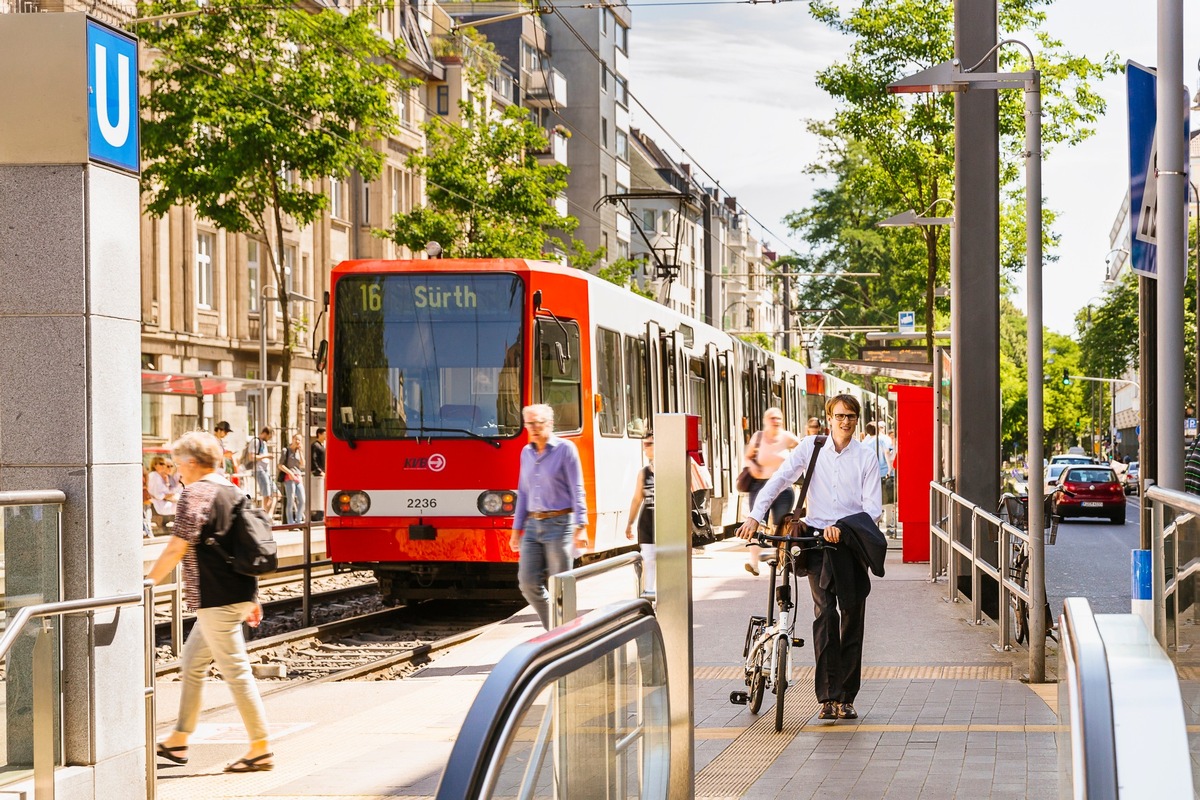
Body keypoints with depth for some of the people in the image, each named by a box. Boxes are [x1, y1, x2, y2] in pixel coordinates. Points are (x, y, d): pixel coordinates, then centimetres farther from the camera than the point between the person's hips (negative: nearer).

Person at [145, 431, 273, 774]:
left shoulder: (195, 493, -12)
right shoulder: (233, 491, 15)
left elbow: (177, 548, -15)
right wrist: (253, 598, 24)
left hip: (216, 598, -9)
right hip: (241, 592, 9)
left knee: (235, 670, -5)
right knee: (192, 662, 18)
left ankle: (260, 750, -2)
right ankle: (178, 740, 26)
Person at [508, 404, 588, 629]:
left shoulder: (565, 449, -4)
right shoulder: (526, 452, 13)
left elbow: (577, 491, -7)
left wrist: (581, 527, -14)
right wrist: (516, 529, 14)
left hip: (558, 524, -6)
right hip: (532, 525, 6)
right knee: (528, 582, -1)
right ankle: (552, 630, 15)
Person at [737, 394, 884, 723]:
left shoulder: (866, 458, 4)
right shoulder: (811, 448, 6)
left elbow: (872, 507, -2)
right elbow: (779, 479, 2)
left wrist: (842, 527, -18)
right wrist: (755, 515, -10)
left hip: (851, 541, 1)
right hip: (818, 538, -1)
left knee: (853, 616, 2)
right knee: (824, 613, -12)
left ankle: (847, 697, 10)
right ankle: (828, 697, -12)